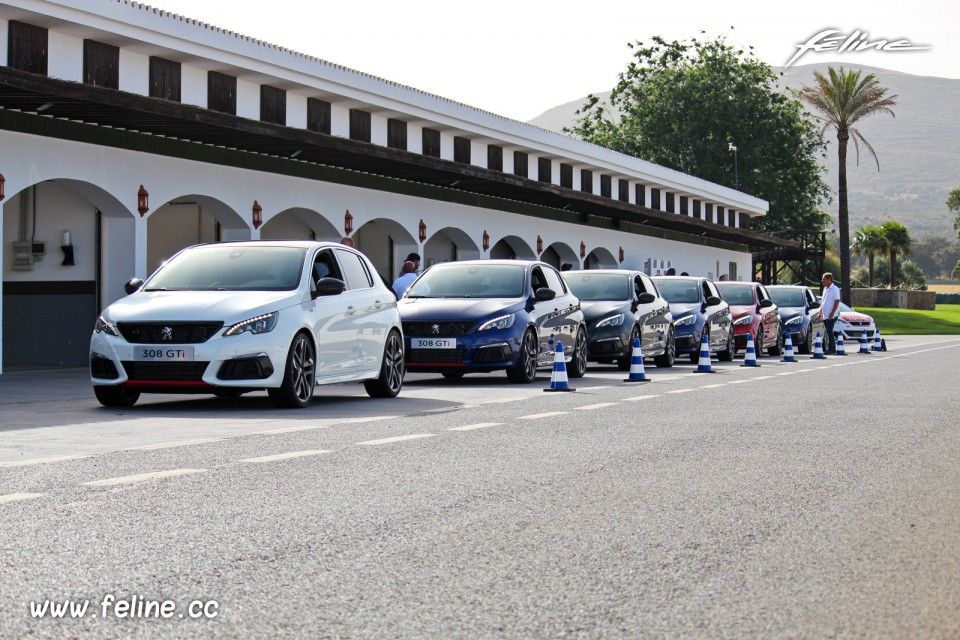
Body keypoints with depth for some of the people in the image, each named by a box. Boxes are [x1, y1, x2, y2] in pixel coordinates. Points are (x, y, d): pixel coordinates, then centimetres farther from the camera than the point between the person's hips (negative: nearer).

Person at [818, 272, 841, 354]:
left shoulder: (834, 289, -10)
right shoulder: (825, 289, 17)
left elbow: (837, 301, -16)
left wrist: (832, 313, -21)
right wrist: (820, 312, 20)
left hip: (832, 315, -9)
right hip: (825, 315, 9)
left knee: (829, 332, -11)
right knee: (826, 332, 9)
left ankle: (831, 349, -8)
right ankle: (825, 349, 14)